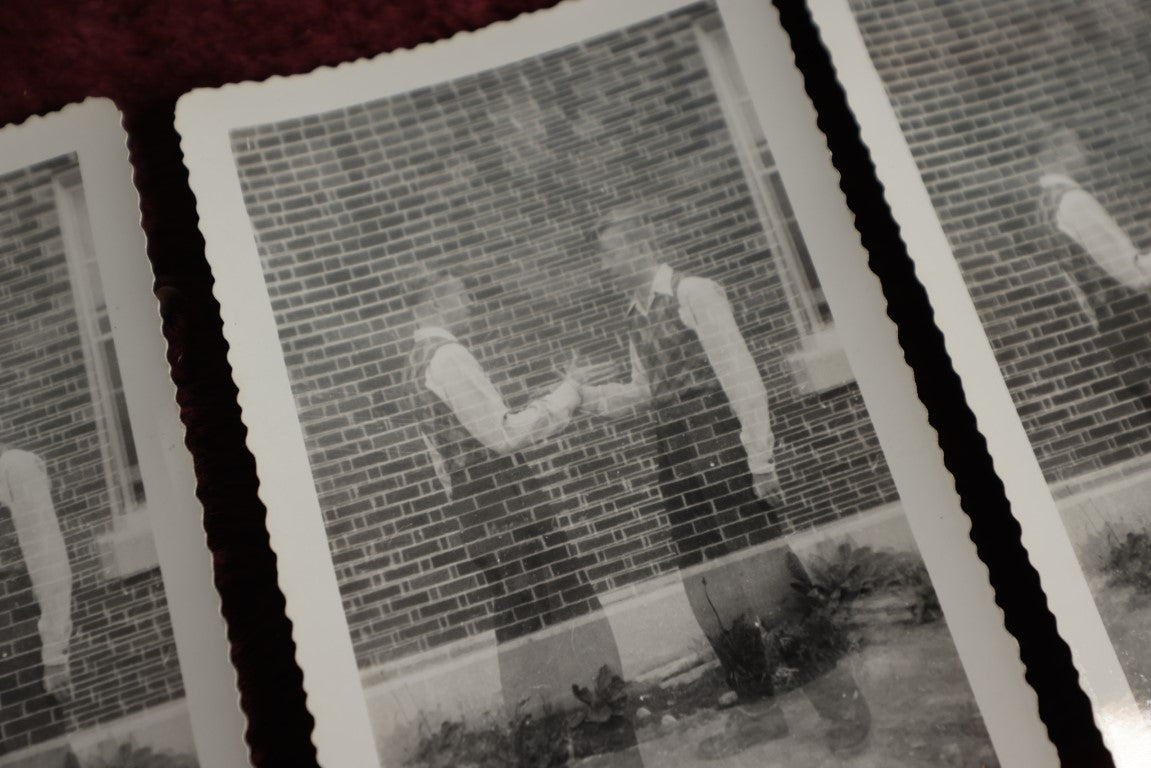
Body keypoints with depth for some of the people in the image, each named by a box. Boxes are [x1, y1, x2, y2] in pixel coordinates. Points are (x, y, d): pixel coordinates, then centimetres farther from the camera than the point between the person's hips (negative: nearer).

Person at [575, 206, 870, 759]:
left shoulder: (695, 294, -8)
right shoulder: (634, 317, 14)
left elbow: (741, 375, -12)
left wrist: (760, 459, -16)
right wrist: (590, 396, 2)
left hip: (724, 452, -7)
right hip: (678, 462, 7)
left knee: (770, 580, -5)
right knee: (707, 595, 10)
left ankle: (842, 703, 10)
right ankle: (756, 711, 24)